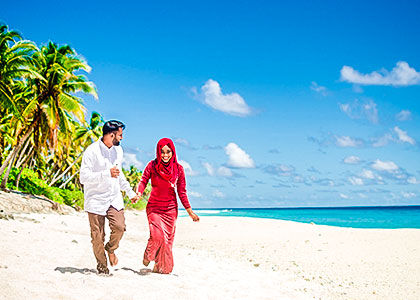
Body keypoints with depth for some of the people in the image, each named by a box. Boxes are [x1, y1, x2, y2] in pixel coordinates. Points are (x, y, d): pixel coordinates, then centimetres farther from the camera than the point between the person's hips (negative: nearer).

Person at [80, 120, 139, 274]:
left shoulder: (118, 150, 10)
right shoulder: (92, 151, -13)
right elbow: (84, 177, -18)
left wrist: (130, 192, 28)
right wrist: (107, 174, -27)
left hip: (114, 198, 5)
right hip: (96, 199, -5)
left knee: (119, 227, -15)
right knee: (98, 236, -2)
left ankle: (110, 249, 15)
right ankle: (102, 266, 17)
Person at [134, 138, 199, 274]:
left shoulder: (178, 168, 0)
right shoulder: (152, 165, -4)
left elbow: (182, 192, 5)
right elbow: (143, 181, -5)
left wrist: (190, 211, 5)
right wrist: (138, 194, -28)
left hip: (170, 209, 2)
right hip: (154, 207, -2)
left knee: (167, 239, 3)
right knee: (157, 236, -18)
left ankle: (161, 267, 22)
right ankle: (148, 256, 13)